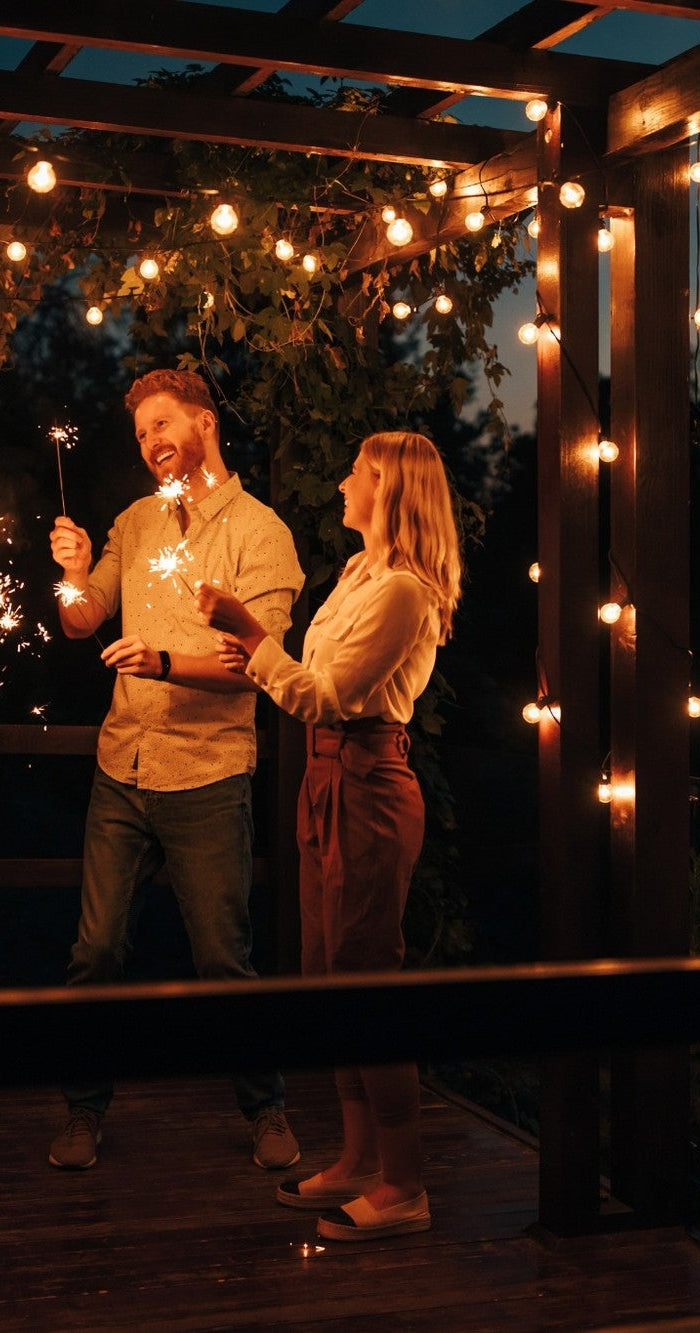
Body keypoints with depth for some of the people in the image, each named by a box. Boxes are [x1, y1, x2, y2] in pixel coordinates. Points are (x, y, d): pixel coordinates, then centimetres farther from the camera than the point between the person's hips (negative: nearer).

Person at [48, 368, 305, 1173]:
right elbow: (82, 625, 11)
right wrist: (75, 575, -10)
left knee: (224, 957, 3)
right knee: (96, 948, 6)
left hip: (207, 779, -4)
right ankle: (86, 1109, 20)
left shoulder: (257, 530, -5)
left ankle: (265, 1109, 20)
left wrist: (164, 662, -29)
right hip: (121, 769, 5)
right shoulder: (136, 523, 12)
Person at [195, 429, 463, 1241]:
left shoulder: (401, 589, -16)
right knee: (328, 976, 14)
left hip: (366, 785, -10)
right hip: (330, 780, 10)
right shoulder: (359, 572, 16)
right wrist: (254, 662, 6)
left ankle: (402, 1189, 3)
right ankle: (359, 1160, 25)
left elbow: (325, 696, -18)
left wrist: (248, 633, -16)